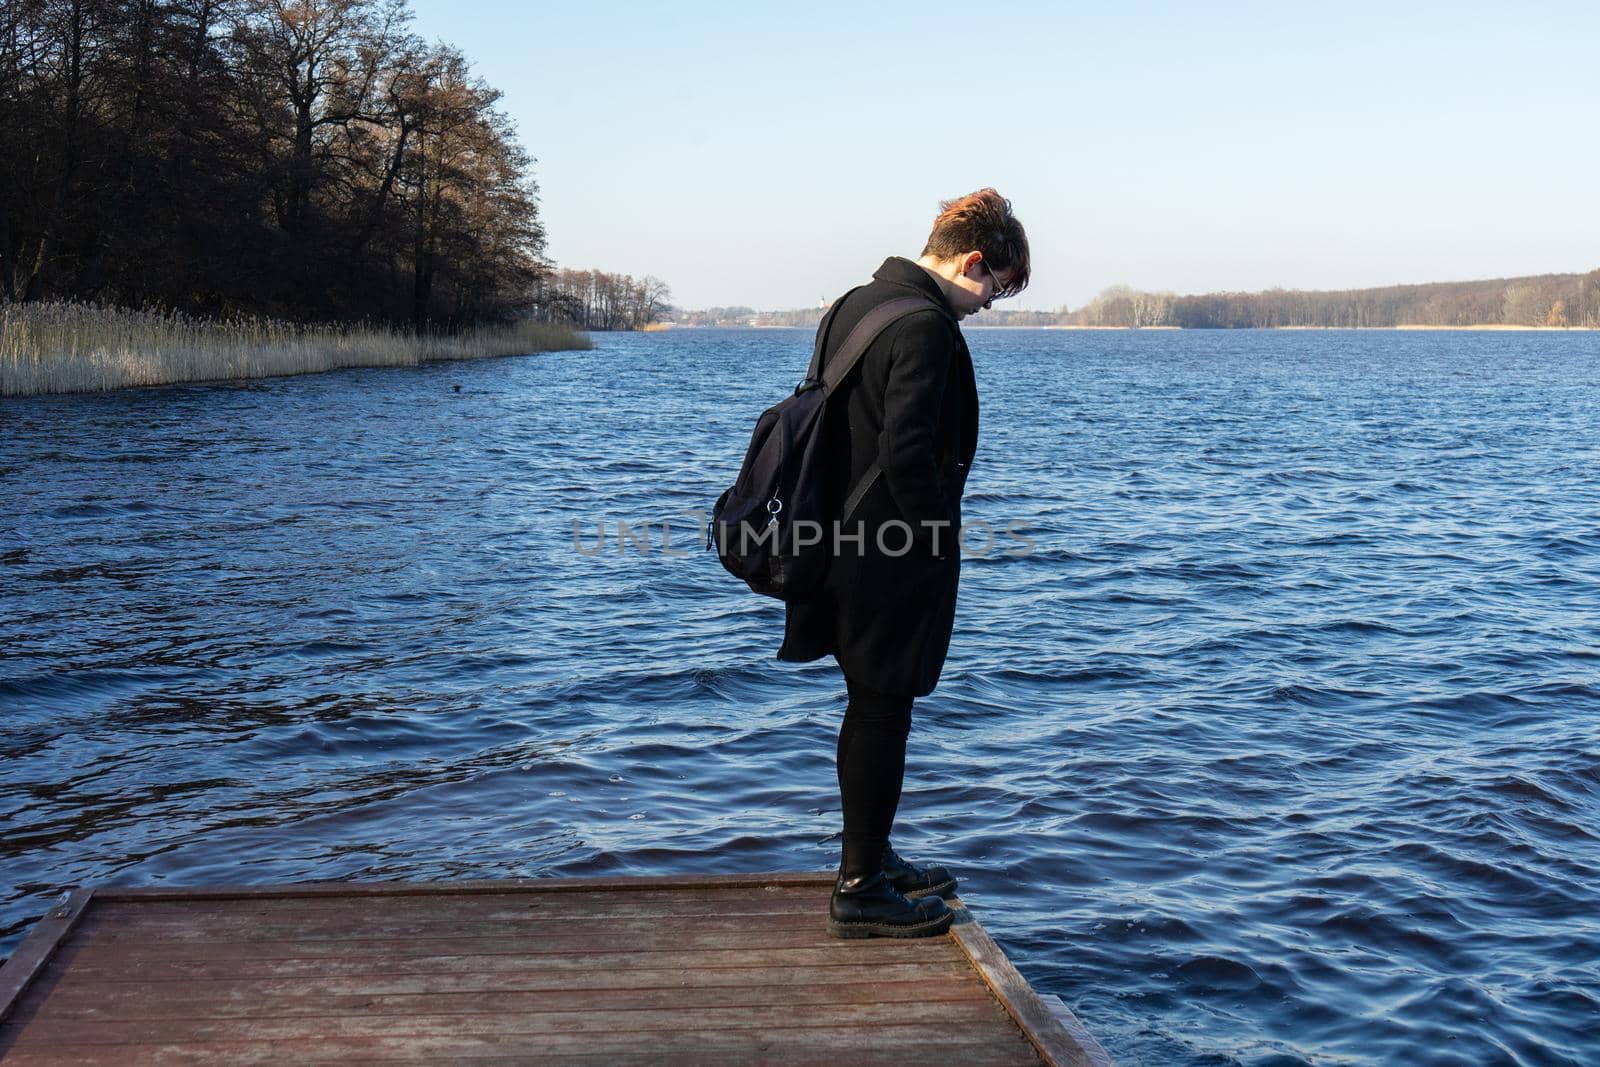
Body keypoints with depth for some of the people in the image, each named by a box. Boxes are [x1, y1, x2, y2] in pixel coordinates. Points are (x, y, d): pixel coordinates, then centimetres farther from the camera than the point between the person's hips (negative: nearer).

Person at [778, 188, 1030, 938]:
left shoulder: (856, 305, 11)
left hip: (844, 547, 10)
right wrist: (939, 537, -12)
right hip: (892, 562, -9)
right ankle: (861, 890, 10)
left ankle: (871, 858, 33)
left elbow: (824, 418, 17)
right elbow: (907, 452, -26)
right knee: (882, 714, 0)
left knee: (871, 708, 20)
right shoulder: (927, 326, -19)